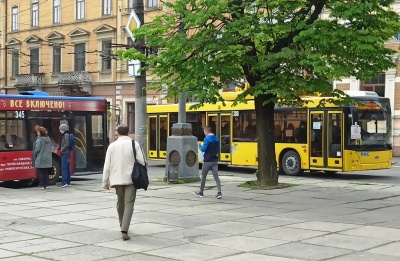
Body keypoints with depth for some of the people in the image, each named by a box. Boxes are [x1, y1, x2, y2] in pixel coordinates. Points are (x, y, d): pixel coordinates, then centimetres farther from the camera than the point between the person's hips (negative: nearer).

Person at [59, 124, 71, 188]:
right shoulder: (65, 135, 18)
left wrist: (62, 150, -11)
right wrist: (62, 150, 11)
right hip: (67, 153, 10)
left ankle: (64, 182, -17)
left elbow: (67, 144, -20)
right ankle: (68, 182, 13)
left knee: (64, 168, -13)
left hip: (65, 153, -10)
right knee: (67, 168, 10)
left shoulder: (66, 135, -11)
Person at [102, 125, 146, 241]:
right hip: (130, 179, -3)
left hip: (117, 179, 3)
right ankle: (124, 230, -16)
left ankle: (122, 226, 35)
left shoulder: (112, 146, 2)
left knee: (120, 202, 21)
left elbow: (107, 165, 2)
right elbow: (142, 161, -8)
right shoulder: (134, 144, -4)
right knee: (129, 204, -3)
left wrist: (105, 181, 8)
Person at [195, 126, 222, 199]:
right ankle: (219, 192, -14)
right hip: (215, 160, 5)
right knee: (216, 177, 0)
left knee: (203, 176, 10)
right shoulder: (217, 139, 8)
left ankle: (201, 192, 21)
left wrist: (199, 145, 0)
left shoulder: (207, 139, -14)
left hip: (207, 161, -5)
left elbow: (203, 149, -17)